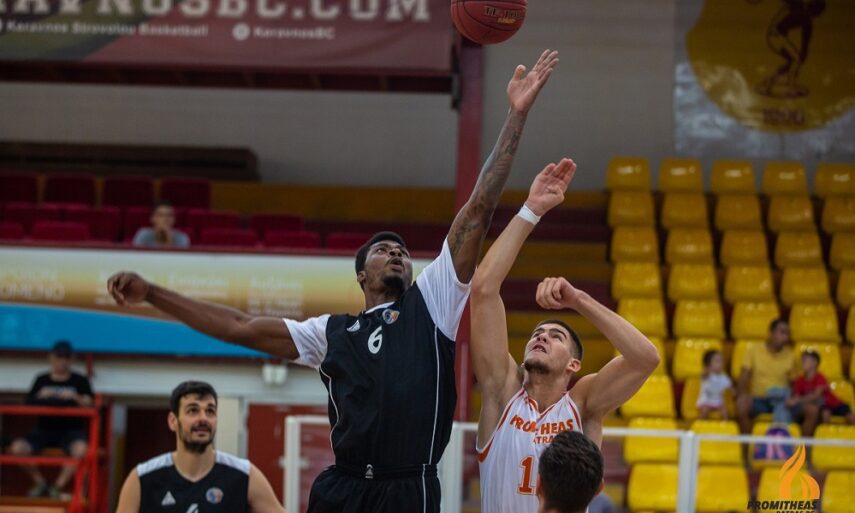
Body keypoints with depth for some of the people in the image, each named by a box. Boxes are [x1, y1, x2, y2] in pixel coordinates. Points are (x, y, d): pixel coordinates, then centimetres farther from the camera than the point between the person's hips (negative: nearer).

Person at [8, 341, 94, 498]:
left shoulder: (80, 381, 10)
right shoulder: (42, 380, 15)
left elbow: (89, 404, -3)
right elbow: (28, 405, 7)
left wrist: (75, 398, -20)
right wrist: (40, 396, -12)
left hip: (72, 429, -2)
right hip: (45, 429, 2)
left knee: (80, 449, -38)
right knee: (17, 448, -25)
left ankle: (58, 486, -19)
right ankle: (40, 483, -3)